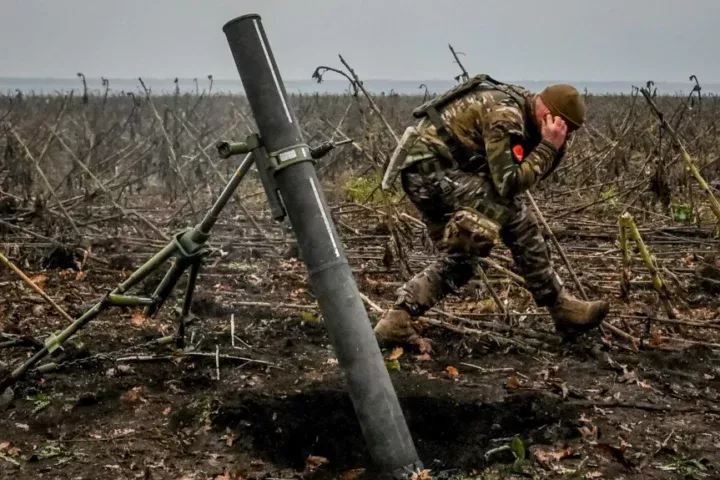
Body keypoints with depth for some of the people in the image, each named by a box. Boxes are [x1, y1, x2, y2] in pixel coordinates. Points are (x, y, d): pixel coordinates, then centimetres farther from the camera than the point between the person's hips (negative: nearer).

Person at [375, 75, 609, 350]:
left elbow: (533, 172, 13)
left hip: (422, 172, 10)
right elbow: (509, 183, -23)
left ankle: (398, 319, 9)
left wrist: (556, 146, -2)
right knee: (516, 218, -14)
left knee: (462, 257, 11)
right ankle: (561, 309, -4)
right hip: (430, 166, -10)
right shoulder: (505, 114, -18)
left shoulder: (521, 107, 11)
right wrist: (548, 146, -17)